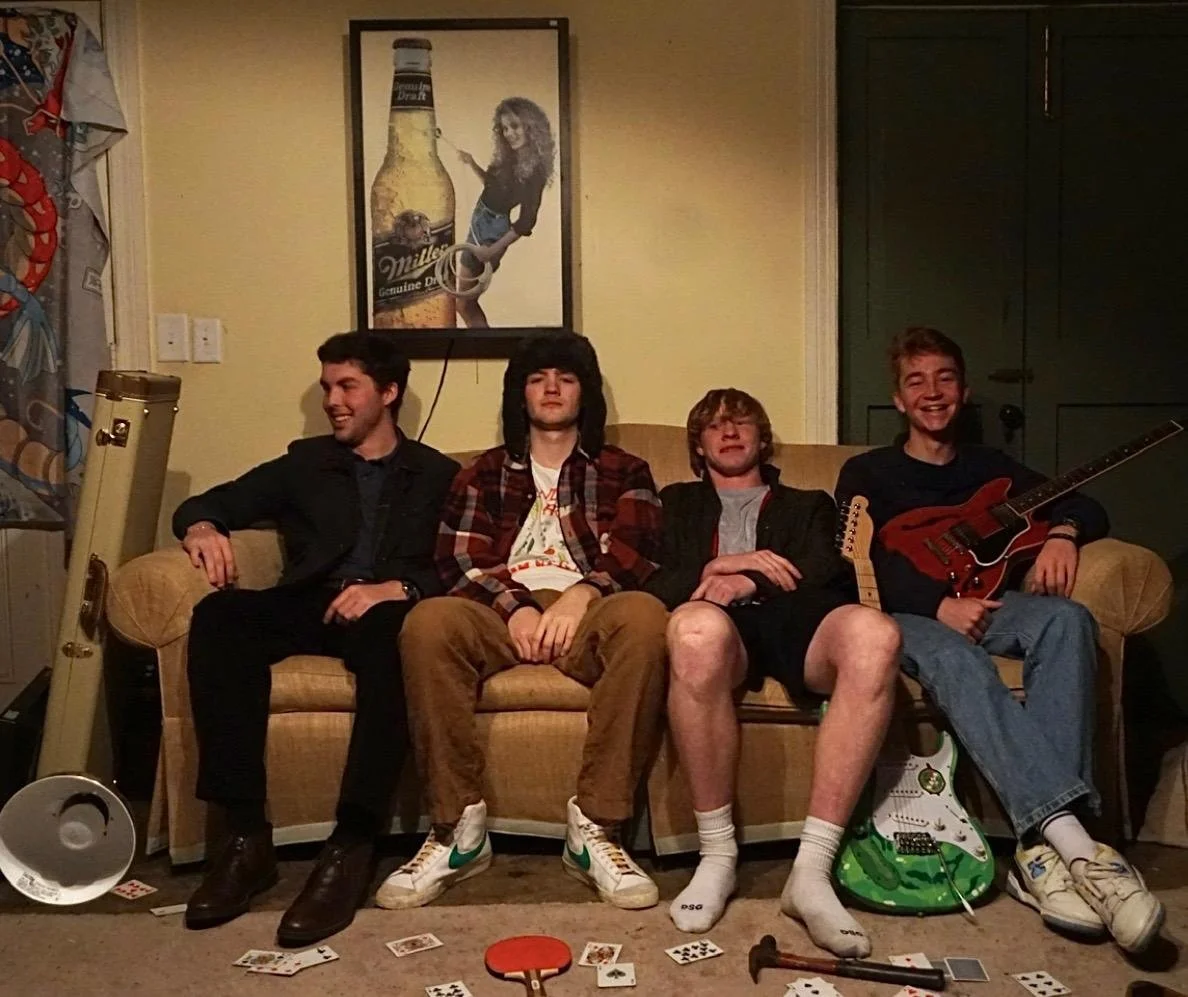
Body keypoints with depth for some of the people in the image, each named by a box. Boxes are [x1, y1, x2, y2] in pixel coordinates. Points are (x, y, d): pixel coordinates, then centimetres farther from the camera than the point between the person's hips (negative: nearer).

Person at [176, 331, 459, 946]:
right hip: (307, 607, 3)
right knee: (218, 614, -30)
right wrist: (202, 529, -5)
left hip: (387, 611, -3)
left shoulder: (436, 474, 18)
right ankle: (245, 835, -31)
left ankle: (351, 847, -41)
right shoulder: (305, 463, 26)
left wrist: (396, 588, -18)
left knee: (391, 630, -39)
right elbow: (207, 504, 21)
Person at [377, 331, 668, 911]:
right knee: (428, 621, -33)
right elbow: (458, 560, 10)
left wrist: (582, 594, -16)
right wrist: (515, 606, -11)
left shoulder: (623, 472, 23)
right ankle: (458, 826, -24)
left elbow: (636, 554, 5)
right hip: (504, 614, 1)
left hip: (587, 613, -1)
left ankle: (596, 825, -30)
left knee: (643, 615, -36)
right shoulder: (485, 474, 26)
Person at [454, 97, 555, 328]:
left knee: (464, 303, -2)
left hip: (492, 229, -9)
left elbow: (527, 221, -21)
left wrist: (493, 250, -20)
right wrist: (472, 164, 6)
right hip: (480, 220, 9)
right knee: (466, 299, 19)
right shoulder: (511, 156, 2)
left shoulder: (534, 169, -22)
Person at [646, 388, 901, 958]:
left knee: (873, 632, -37)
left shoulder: (809, 506, 34)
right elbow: (649, 582, 14)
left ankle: (812, 869, -37)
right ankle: (717, 854, -26)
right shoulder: (678, 503, 33)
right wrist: (721, 567, -3)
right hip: (725, 627, -1)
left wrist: (748, 580, -7)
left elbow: (829, 570, 11)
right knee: (697, 626, -42)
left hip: (797, 624, 1)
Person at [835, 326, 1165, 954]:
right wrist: (939, 604, -18)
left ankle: (1042, 849, -43)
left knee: (1066, 618, -32)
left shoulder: (991, 469, 26)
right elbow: (860, 568, -1)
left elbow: (1088, 508, 21)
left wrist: (1062, 532, -5)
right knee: (953, 658, -39)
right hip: (905, 617, -3)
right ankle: (1077, 847, -53)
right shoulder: (867, 473, 15)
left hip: (982, 607, 3)